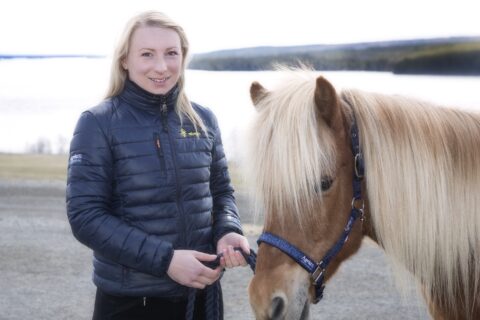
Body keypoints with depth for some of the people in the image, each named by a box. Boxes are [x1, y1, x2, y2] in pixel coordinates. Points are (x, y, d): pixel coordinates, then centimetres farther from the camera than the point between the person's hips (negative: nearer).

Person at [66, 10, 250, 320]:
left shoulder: (203, 120, 3)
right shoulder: (98, 125, -9)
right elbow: (86, 217, -14)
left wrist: (228, 232, -9)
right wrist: (165, 259, -21)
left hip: (202, 289, 4)